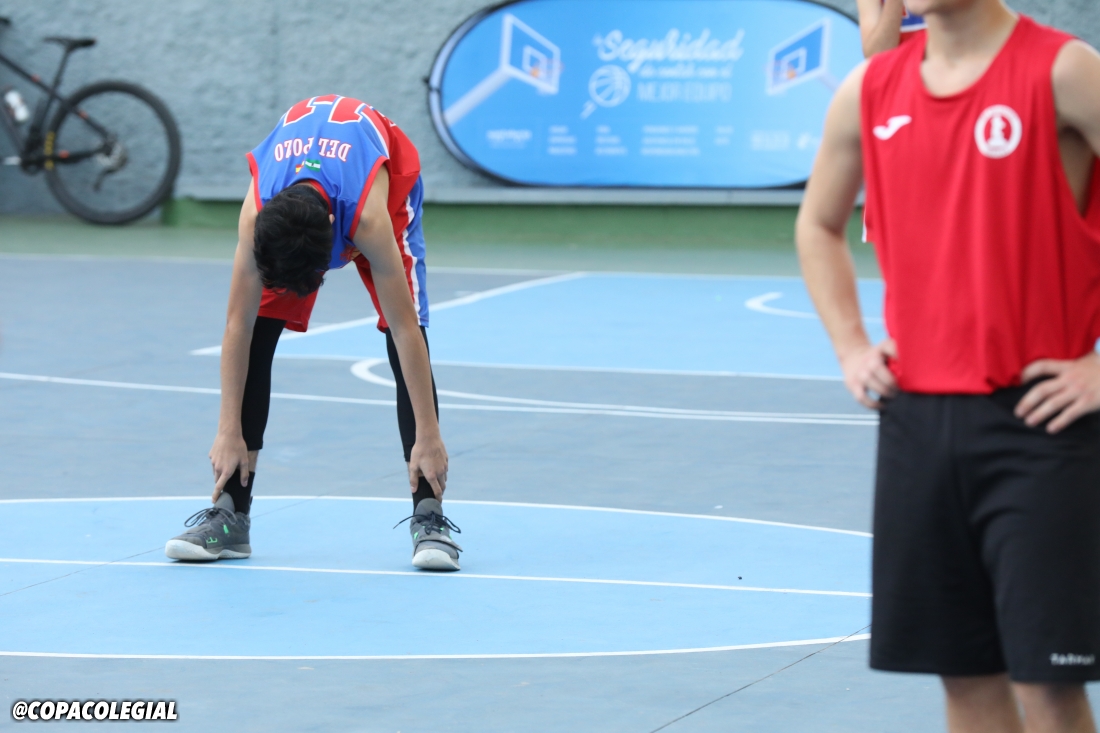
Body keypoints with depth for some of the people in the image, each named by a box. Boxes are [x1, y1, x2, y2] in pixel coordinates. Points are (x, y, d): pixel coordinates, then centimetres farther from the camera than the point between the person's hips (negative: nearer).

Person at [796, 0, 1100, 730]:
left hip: (1039, 415, -5)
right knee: (965, 673, 10)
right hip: (918, 416, 5)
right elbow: (819, 225, 25)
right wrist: (851, 346, 12)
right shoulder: (869, 91, 8)